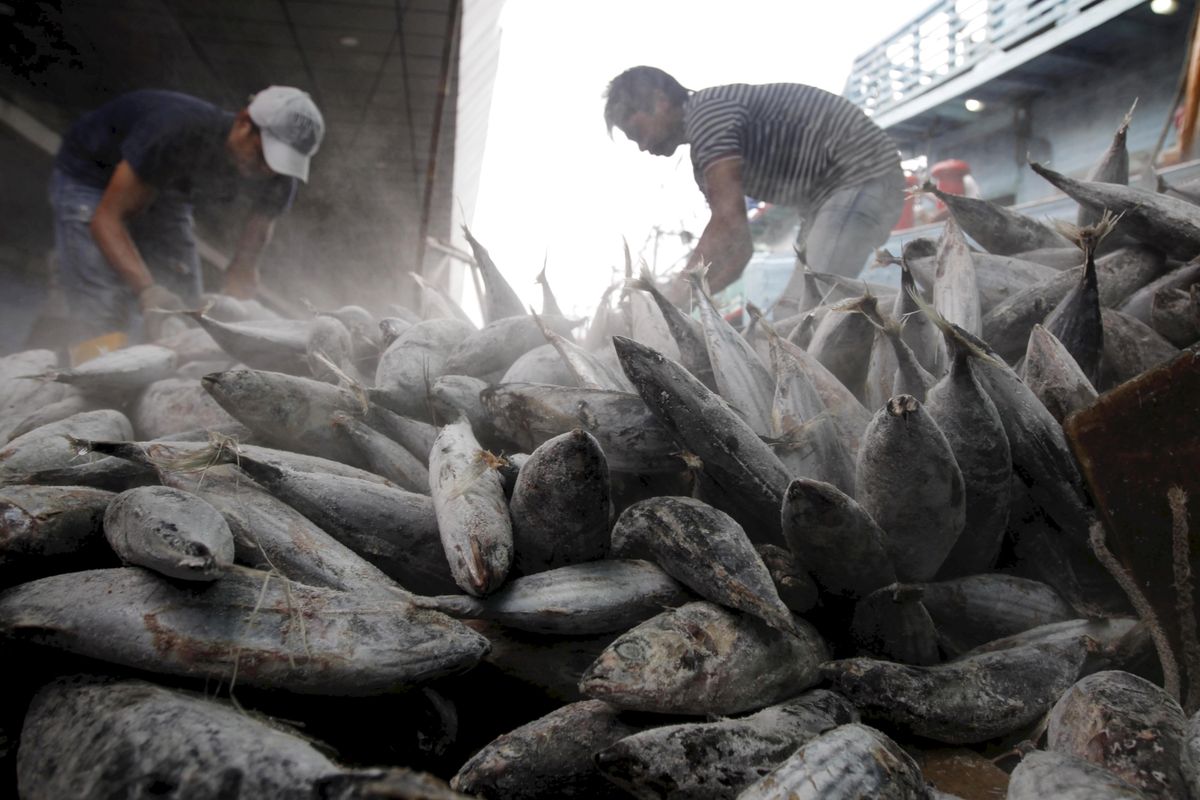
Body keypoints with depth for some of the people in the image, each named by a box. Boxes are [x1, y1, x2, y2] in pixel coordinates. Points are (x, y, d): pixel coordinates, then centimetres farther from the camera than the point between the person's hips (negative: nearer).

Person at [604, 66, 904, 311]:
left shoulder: (705, 111, -14)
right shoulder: (707, 156, 15)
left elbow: (728, 223, -25)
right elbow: (737, 245, 13)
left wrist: (671, 301, -23)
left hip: (865, 176, -10)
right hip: (830, 191, 10)